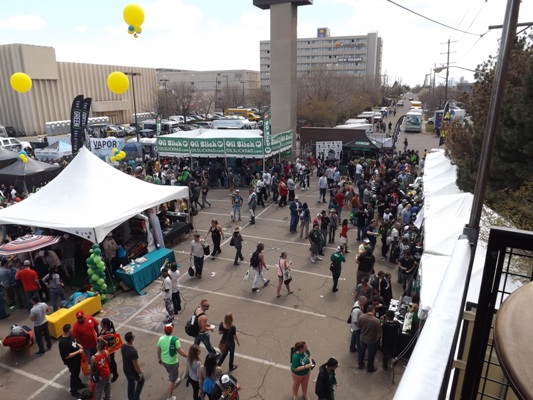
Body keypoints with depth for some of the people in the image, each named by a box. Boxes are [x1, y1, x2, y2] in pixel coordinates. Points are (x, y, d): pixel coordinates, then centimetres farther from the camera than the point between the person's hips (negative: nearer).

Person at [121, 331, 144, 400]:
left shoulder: (123, 347, -15)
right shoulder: (133, 351, -37)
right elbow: (136, 365, -28)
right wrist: (141, 373, -12)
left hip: (125, 370, 6)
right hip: (133, 371, -6)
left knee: (130, 383, 29)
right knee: (141, 381, 22)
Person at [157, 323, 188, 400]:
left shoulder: (161, 339, -12)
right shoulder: (175, 340, -28)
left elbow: (158, 351, 2)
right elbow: (180, 352, -24)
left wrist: (159, 359, 20)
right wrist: (187, 355, -8)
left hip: (164, 361, 6)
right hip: (173, 363, -6)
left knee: (172, 374, 34)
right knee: (171, 380, 10)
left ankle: (175, 381, 60)